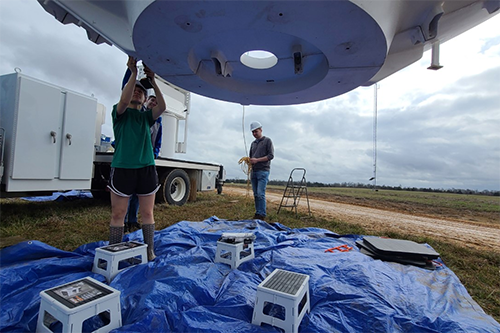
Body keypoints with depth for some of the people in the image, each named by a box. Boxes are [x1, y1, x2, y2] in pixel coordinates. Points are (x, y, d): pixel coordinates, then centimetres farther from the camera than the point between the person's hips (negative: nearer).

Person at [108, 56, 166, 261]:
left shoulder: (147, 116, 17)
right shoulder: (119, 112, 10)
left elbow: (162, 107, -3)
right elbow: (124, 101, -14)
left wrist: (153, 82, -8)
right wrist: (133, 73, -13)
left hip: (146, 168, 3)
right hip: (122, 168, -2)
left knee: (147, 213, 5)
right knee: (118, 214, 3)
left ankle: (150, 251, 14)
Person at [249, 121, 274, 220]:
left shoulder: (267, 140, 2)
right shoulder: (253, 143, 21)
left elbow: (271, 155, -7)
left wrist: (257, 160, -15)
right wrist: (248, 160, 1)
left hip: (263, 171, -6)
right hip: (254, 171, 6)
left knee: (260, 193, -13)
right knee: (256, 194, 6)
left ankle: (262, 215, -6)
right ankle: (257, 214, 13)